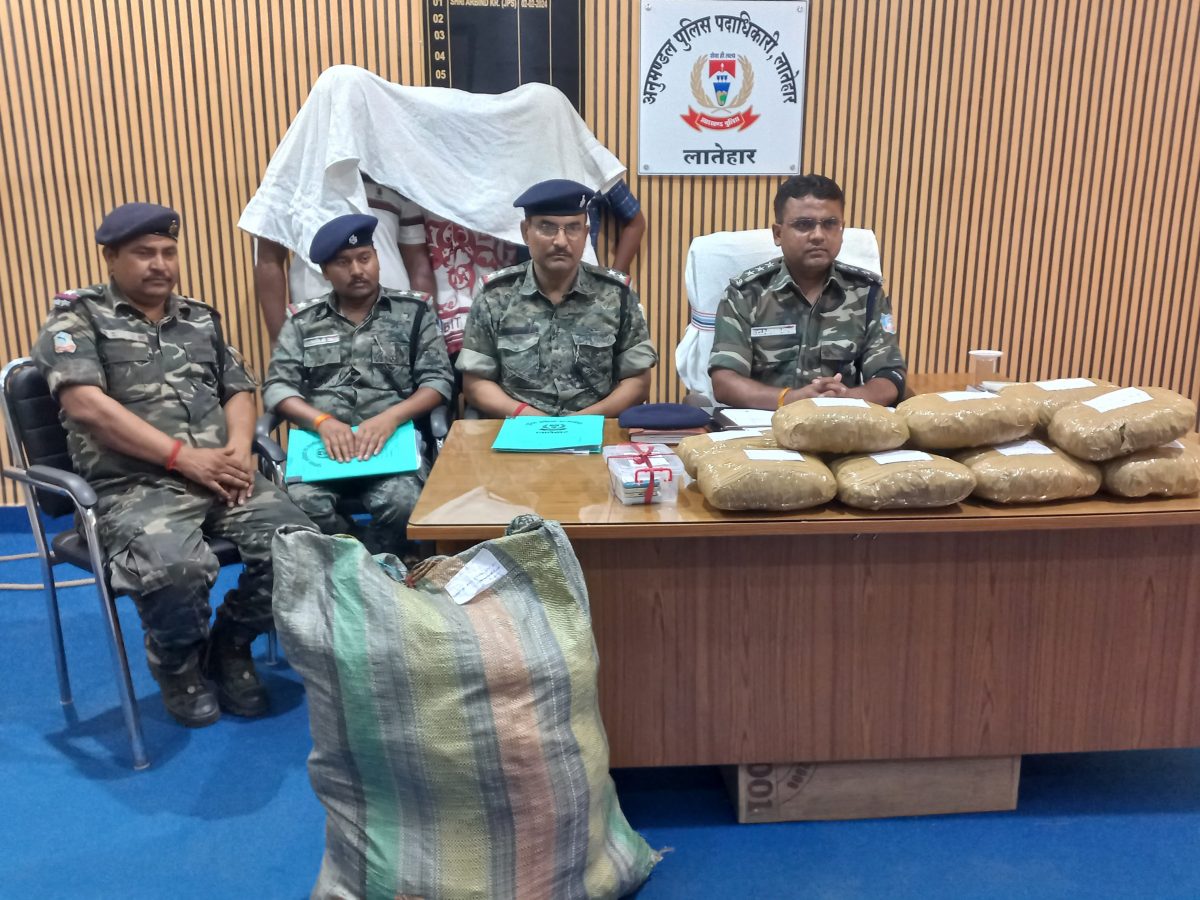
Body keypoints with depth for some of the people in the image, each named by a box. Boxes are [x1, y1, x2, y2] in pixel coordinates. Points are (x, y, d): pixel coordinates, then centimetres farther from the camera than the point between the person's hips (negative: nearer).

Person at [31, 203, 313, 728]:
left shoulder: (201, 319, 21)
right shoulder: (76, 318, 4)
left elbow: (239, 391, 20)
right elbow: (87, 405, -10)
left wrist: (239, 448, -4)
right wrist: (185, 457, -15)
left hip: (221, 476, 5)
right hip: (134, 485, -5)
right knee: (174, 568, -35)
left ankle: (230, 646, 9)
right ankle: (176, 662, 3)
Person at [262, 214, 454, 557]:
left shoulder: (413, 311, 10)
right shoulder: (302, 322, 15)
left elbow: (437, 380, 2)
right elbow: (277, 386, 7)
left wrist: (391, 417, -17)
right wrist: (323, 421, -14)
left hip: (392, 438, -1)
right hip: (322, 441, 2)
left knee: (402, 501, -34)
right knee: (304, 503, -31)